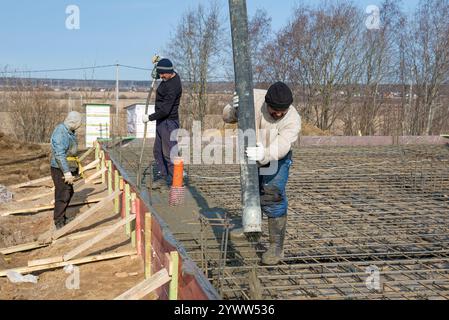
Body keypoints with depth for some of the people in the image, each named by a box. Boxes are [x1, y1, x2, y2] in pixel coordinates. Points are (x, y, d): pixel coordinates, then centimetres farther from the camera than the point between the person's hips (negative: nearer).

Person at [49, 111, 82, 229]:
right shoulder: (60, 133, -22)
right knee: (63, 195, -5)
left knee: (69, 193, 18)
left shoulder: (69, 131, 10)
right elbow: (59, 155, -26)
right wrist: (67, 172, -27)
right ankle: (59, 223, 5)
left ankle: (61, 217, 32)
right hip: (61, 170, -10)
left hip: (68, 167, 10)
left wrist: (75, 167, 27)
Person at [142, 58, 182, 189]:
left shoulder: (173, 86, -23)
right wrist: (156, 63, 15)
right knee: (158, 151, 13)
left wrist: (150, 117, -16)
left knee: (169, 152, -8)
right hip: (162, 121, 10)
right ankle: (162, 177, 18)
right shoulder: (170, 76, 6)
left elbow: (165, 110, -25)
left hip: (169, 121, -10)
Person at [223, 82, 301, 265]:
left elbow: (281, 147, -45)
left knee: (273, 198, -17)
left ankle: (276, 247, -9)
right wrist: (236, 109, -41)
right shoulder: (254, 98, -24)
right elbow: (228, 117, -19)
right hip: (253, 156, 4)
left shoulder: (292, 120, -32)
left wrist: (264, 155, -65)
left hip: (276, 160, -4)